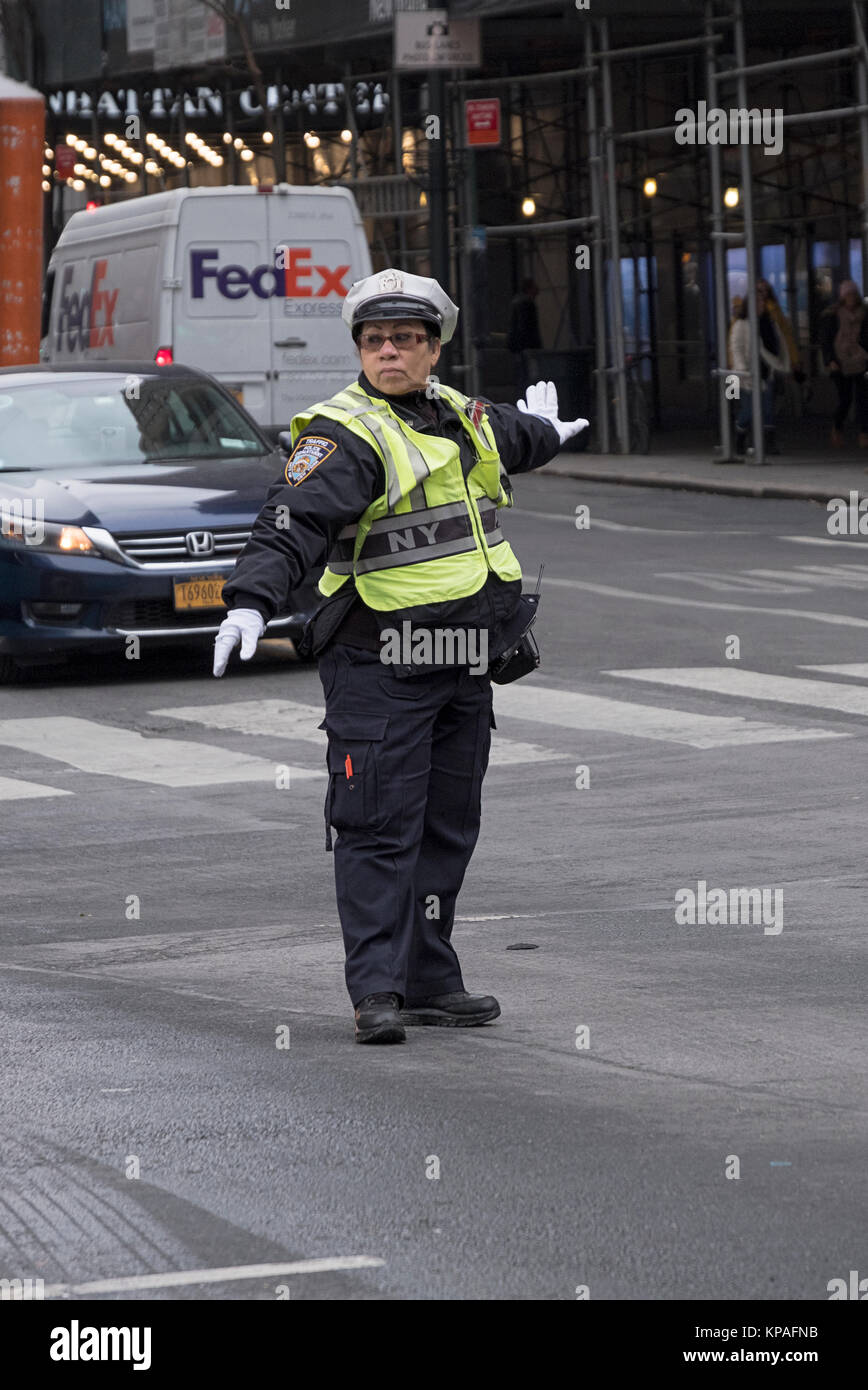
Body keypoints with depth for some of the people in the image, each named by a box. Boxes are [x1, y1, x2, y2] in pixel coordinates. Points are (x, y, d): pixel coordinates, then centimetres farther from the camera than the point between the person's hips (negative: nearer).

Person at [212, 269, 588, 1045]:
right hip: (380, 668, -8)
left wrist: (544, 434, 60)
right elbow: (295, 523, -27)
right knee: (381, 828, -9)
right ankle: (377, 991, -9)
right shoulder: (346, 435, -13)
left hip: (464, 666, 8)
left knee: (448, 828, 11)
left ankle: (429, 982, 18)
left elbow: (507, 436, 37)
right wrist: (252, 599, -42)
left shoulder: (455, 415, 12)